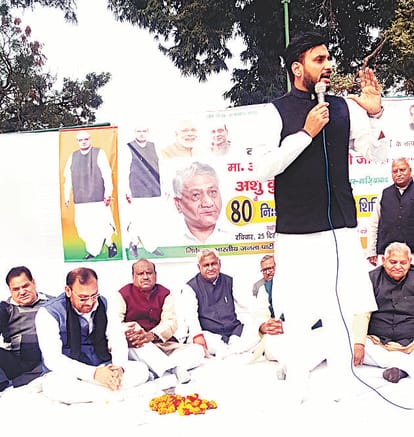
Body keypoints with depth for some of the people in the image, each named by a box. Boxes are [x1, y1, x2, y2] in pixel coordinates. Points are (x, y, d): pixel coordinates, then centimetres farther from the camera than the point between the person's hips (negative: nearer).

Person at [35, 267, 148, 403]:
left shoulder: (102, 304, 2)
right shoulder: (48, 313, -13)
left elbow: (118, 340, 2)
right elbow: (53, 359, -20)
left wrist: (119, 367, -21)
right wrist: (93, 373, -30)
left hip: (102, 368, 4)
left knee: (141, 369, -14)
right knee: (53, 385, -38)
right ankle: (113, 391, -25)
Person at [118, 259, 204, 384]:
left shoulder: (164, 294, 11)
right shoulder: (124, 294, 6)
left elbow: (171, 322, -4)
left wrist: (152, 335, -25)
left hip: (162, 343, 3)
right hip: (136, 348, -3)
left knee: (198, 350, -16)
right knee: (140, 345, -37)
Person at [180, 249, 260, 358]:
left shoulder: (229, 282, 17)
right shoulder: (190, 288, 6)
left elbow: (243, 309, 17)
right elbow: (190, 315, -9)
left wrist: (253, 328, 0)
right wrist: (197, 335, -27)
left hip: (234, 332, 3)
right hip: (208, 334, -3)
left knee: (257, 330, -23)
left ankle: (224, 354, -35)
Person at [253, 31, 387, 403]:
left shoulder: (344, 108, 9)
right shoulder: (276, 112, -2)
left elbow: (378, 155, 9)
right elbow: (262, 167, -11)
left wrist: (375, 114, -6)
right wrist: (306, 133, -14)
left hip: (341, 229, 3)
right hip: (296, 232, -3)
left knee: (341, 309, 6)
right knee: (299, 313, 4)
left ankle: (342, 388, 21)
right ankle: (296, 393, 20)